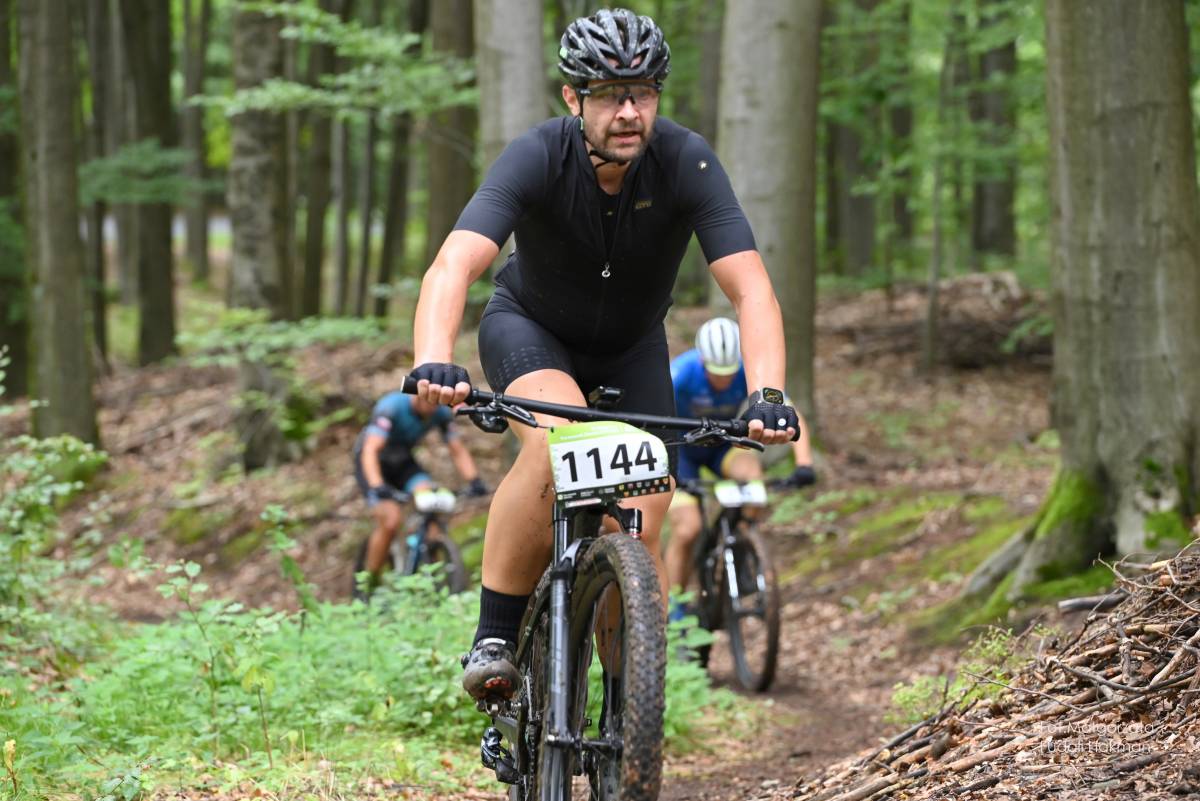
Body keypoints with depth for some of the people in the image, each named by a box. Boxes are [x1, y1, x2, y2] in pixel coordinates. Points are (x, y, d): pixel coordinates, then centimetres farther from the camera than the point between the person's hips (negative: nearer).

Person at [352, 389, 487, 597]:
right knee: (391, 520, -25)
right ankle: (366, 586, -8)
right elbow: (370, 451, -39)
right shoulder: (392, 407, -32)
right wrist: (377, 486, -55)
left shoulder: (441, 413, -15)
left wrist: (474, 480, -26)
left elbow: (458, 450, -9)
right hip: (375, 464, -5)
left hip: (403, 462, 5)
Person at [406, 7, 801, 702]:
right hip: (530, 327, -2)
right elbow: (454, 265, -43)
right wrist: (433, 364, -61)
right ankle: (494, 640, -21)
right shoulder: (539, 156, -30)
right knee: (555, 442, -34)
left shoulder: (686, 162, -27)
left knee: (638, 536, -10)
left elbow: (751, 287, -33)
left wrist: (767, 394, -50)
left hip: (633, 349, 2)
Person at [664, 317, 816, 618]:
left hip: (722, 445, 2)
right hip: (682, 448, -2)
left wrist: (803, 464, -41)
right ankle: (674, 610, -1)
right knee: (687, 528, -18)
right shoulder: (682, 371, -32)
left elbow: (790, 416, -26)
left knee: (751, 472, -31)